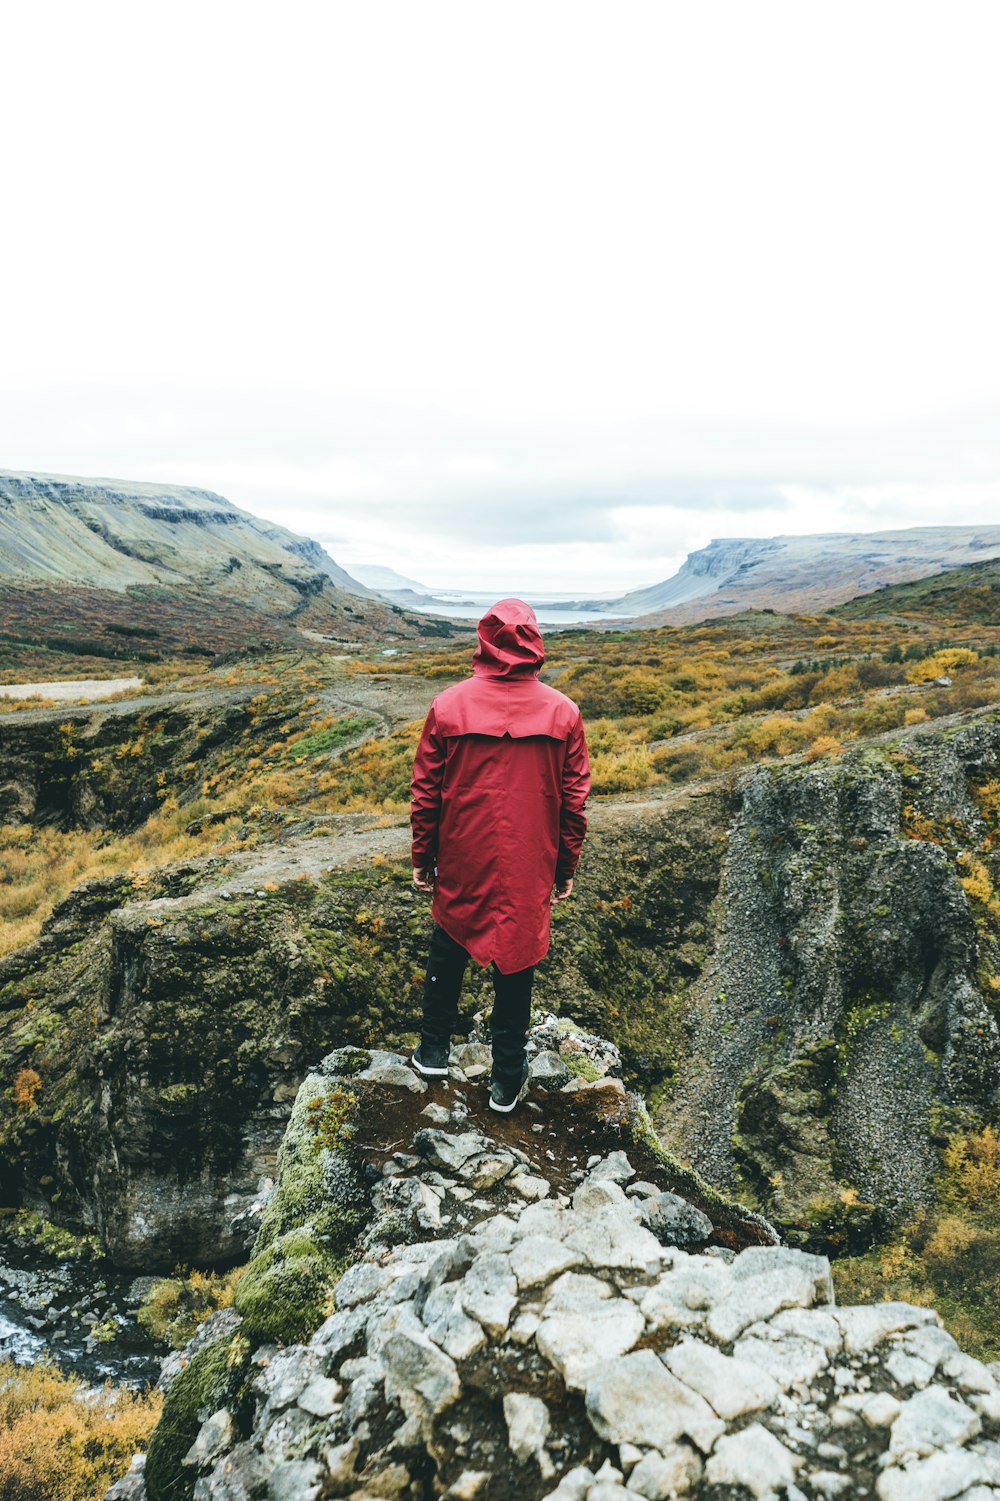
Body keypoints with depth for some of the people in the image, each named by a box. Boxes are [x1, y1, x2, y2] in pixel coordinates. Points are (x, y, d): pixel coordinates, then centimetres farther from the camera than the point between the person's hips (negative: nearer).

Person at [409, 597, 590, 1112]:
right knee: (515, 963, 13)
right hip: (528, 871, 0)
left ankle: (433, 1050, 38)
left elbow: (425, 792, -4)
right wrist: (566, 869, 9)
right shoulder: (562, 712, -8)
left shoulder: (448, 706, -10)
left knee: (447, 955, 22)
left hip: (461, 865, 0)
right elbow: (574, 800, -2)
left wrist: (422, 858, 8)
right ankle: (507, 1079, 26)